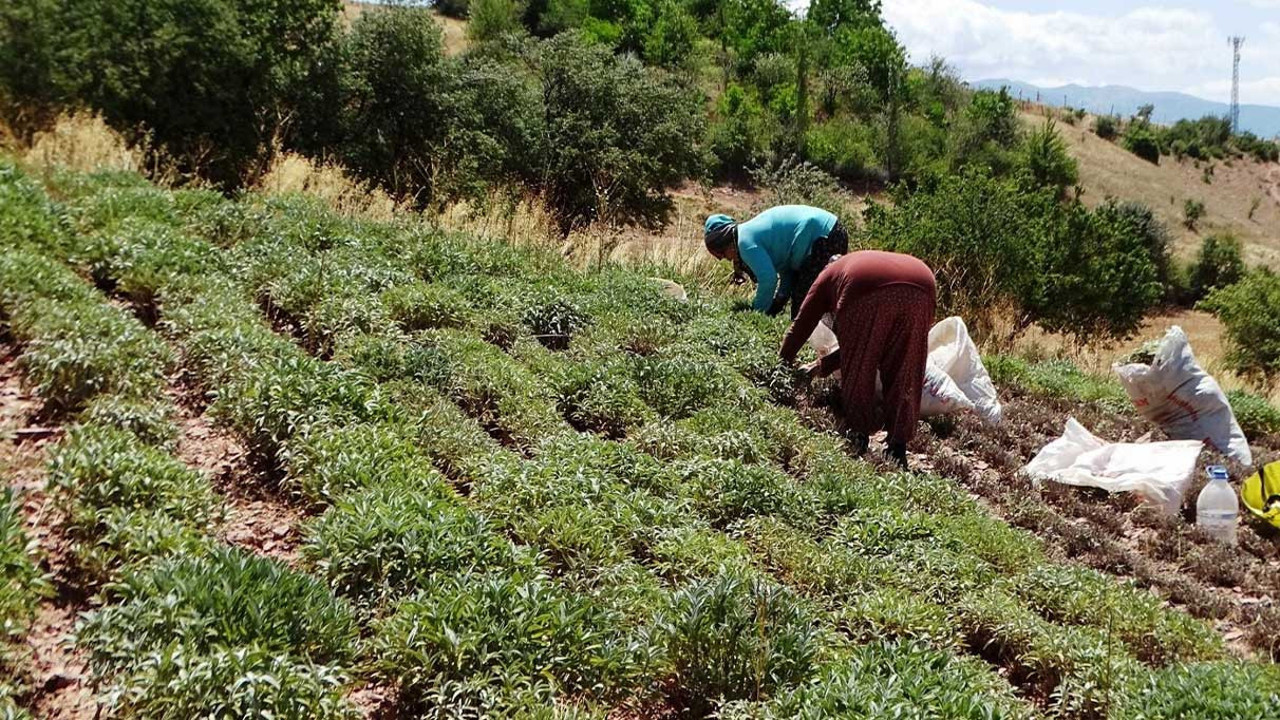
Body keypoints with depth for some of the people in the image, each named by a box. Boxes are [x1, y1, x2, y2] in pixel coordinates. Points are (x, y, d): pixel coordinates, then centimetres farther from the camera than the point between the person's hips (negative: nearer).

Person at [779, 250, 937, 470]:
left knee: (857, 372, 15)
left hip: (868, 292, -4)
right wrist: (825, 366, 50)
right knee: (903, 376, 15)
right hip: (921, 290, 5)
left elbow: (801, 326, 33)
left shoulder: (831, 273, 36)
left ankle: (858, 439, 18)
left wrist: (785, 361, 46)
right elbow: (863, 343, 43)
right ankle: (897, 450, 14)